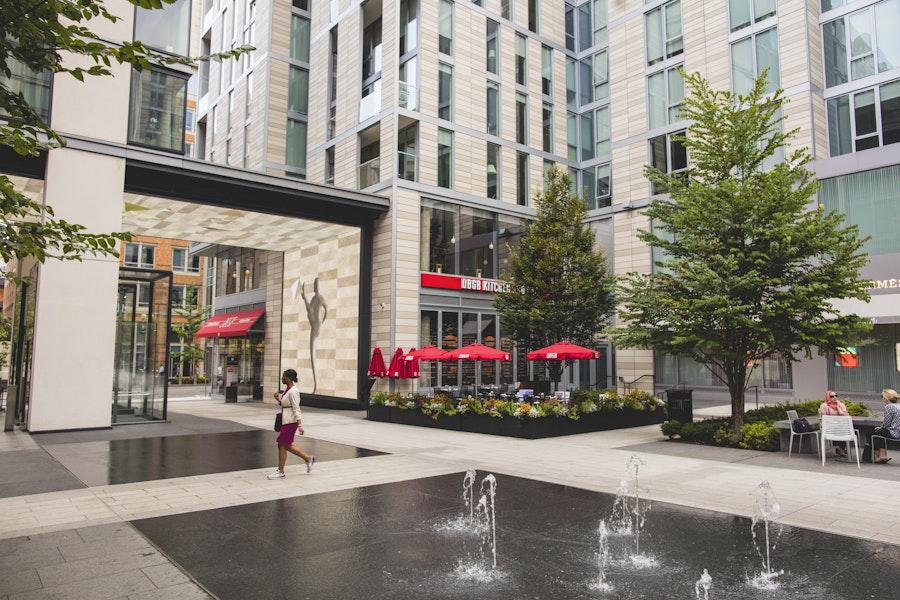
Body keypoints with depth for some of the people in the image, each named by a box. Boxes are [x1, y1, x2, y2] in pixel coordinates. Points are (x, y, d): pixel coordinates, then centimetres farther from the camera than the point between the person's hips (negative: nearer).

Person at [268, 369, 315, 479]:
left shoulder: (293, 391, -19)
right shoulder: (288, 389, 11)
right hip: (285, 420, 10)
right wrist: (278, 397, 1)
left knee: (282, 445, -1)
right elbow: (283, 403, 20)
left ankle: (280, 472, 12)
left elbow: (296, 409, -22)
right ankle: (308, 458, 24)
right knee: (287, 446, 14)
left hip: (290, 421, -10)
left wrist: (299, 425, -24)